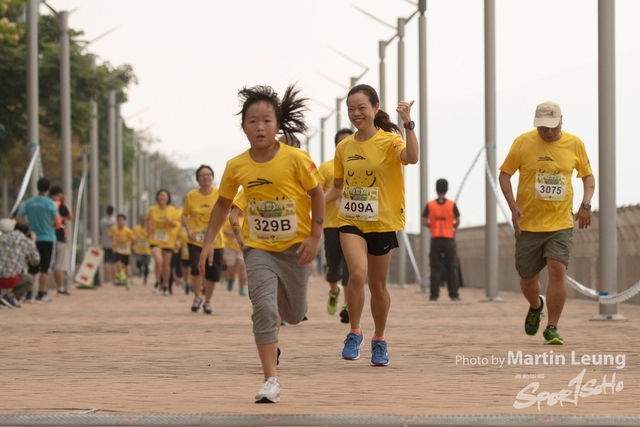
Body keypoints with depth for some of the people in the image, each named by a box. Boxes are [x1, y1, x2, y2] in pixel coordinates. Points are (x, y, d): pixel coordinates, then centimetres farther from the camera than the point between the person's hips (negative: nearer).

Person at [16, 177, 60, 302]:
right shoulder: (50, 203, -9)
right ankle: (41, 294, -2)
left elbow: (19, 218, -1)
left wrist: (29, 226, 10)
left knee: (32, 269, 10)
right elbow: (57, 222, -9)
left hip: (33, 239, 4)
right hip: (47, 238, -4)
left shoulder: (28, 203, 2)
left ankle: (28, 293, 8)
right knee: (44, 269, 0)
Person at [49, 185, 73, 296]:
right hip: (59, 237, -6)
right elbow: (70, 217, 0)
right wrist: (65, 204, 6)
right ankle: (61, 289, -5)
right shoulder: (60, 205, -8)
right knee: (59, 265, -4)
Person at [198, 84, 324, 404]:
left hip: (296, 246, 0)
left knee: (294, 315, 10)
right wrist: (208, 243, 4)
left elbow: (316, 194, -5)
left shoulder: (296, 159, -16)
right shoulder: (236, 167, -8)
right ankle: (271, 380, -13)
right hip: (259, 248, 0)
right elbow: (223, 203, 7)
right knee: (263, 308, -17)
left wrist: (314, 237, -9)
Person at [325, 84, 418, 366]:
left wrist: (408, 124, -40)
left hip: (382, 222, -2)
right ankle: (354, 334, -6)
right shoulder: (344, 147, 3)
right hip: (351, 220, 2)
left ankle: (379, 341, 30)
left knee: (378, 284, 10)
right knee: (357, 273, -22)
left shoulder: (389, 141, -9)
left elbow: (411, 157, -31)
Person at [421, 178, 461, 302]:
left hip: (435, 239, 1)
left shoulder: (430, 205, 0)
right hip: (449, 239, -1)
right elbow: (457, 221, -5)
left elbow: (424, 222, -4)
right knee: (452, 268, 3)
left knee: (435, 268, 3)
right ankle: (454, 294, -1)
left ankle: (434, 294, -1)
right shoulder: (452, 205, -3)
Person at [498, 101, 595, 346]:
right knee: (527, 278, 10)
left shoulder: (575, 144, 0)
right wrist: (513, 206, -11)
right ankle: (536, 306, 44)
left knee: (558, 270, -16)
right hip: (528, 223, 0)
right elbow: (504, 174, 2)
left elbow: (588, 175, 11)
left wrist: (586, 204, -5)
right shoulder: (523, 142, -5)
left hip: (561, 222, 0)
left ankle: (552, 328, -8)